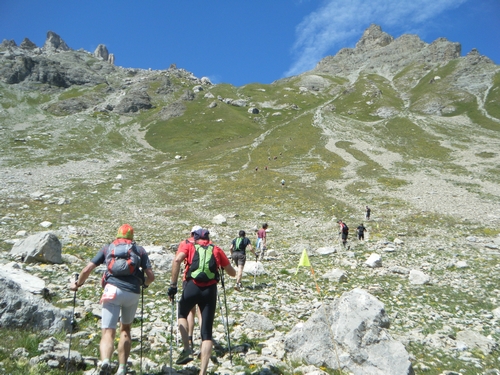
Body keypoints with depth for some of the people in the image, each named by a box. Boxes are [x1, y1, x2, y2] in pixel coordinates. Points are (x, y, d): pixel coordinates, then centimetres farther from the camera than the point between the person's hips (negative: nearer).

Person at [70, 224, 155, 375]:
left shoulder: (107, 248, 20)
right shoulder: (139, 249, 19)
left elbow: (87, 270, 12)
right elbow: (151, 276, 11)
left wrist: (77, 284, 30)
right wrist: (144, 283, 33)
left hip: (113, 290, -1)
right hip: (133, 293, 1)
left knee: (108, 332, -2)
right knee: (125, 329, 22)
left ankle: (105, 361, -30)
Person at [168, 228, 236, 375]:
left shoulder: (190, 246, 14)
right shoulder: (217, 250, 18)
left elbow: (176, 260, -7)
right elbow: (233, 273, 22)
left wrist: (173, 285, -6)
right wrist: (222, 266, 43)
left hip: (192, 287, 0)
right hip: (210, 290, 1)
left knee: (182, 314, 30)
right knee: (207, 332, 8)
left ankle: (186, 349, 16)